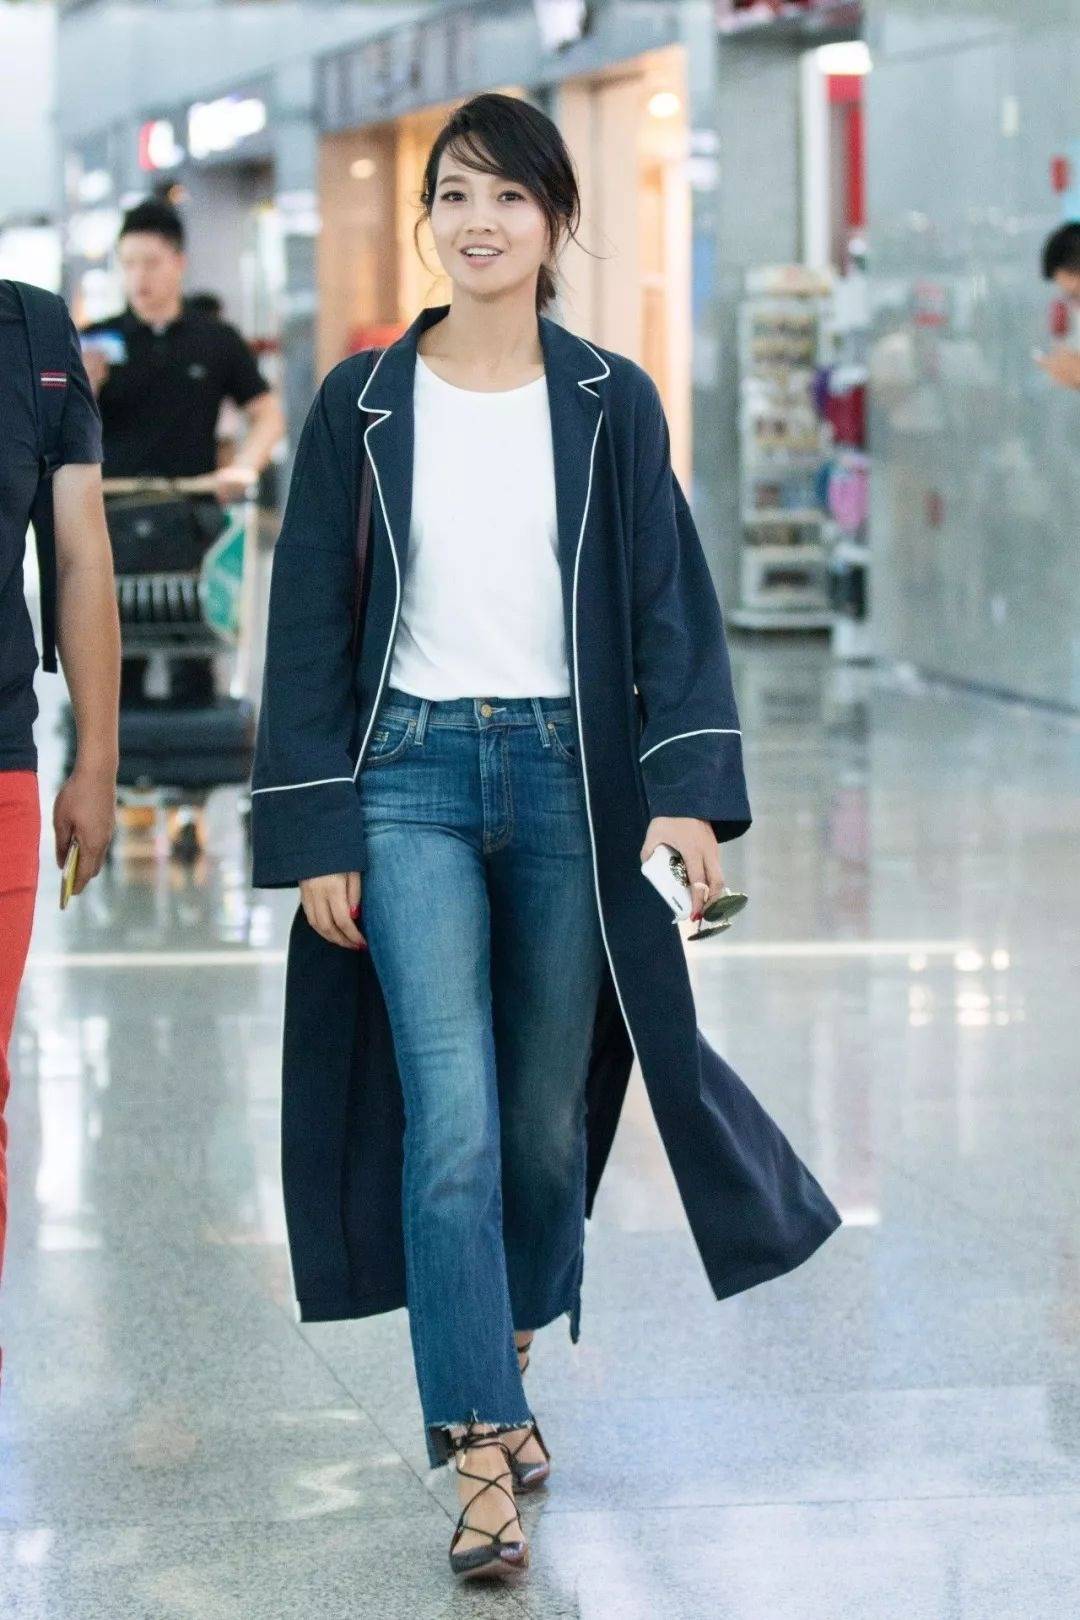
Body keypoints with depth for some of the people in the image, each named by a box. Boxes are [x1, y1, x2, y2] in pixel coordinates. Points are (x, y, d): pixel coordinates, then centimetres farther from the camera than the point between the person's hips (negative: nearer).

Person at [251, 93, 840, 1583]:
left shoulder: (610, 405, 5)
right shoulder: (364, 403, 4)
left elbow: (668, 602, 1)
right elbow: (312, 621, 4)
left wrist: (687, 786, -12)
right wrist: (314, 835, -1)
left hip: (569, 776, 1)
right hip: (413, 775, -1)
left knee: (547, 1114, 8)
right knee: (452, 1121, -12)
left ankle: (505, 1358, 34)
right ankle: (480, 1455, -12)